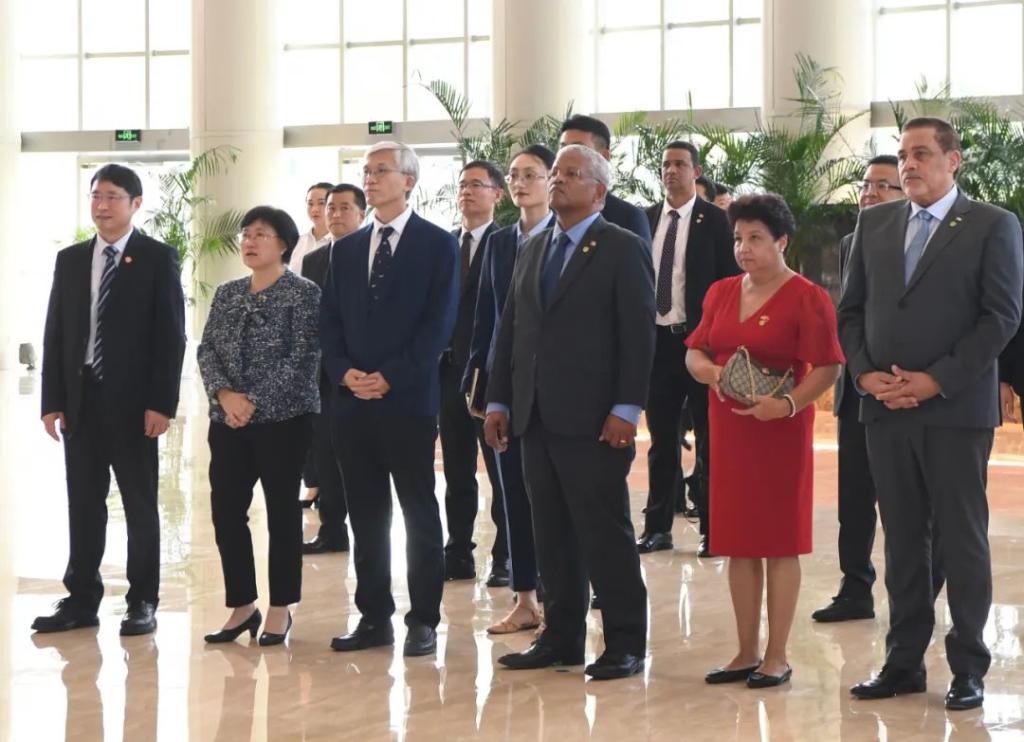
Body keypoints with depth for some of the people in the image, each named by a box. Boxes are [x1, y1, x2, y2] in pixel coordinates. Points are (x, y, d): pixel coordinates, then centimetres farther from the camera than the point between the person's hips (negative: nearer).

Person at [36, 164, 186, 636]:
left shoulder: (158, 259, -1)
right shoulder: (70, 260, 11)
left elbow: (171, 336, -6)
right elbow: (55, 334, 10)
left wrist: (162, 403, -13)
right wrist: (52, 401, 2)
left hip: (132, 401, -4)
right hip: (80, 398, 4)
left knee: (140, 505, 5)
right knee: (83, 504, 8)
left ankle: (143, 602, 12)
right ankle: (81, 600, 14)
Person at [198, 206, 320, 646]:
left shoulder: (304, 293, -4)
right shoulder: (227, 294, 13)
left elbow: (302, 359, -11)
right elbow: (207, 350, 7)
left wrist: (255, 404, -16)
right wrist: (225, 394, -11)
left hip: (283, 418, -5)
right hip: (228, 421, 5)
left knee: (282, 512, 2)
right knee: (226, 511, 4)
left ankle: (280, 609, 11)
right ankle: (241, 605, 16)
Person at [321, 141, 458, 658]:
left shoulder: (438, 245, 0)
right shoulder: (346, 250, 15)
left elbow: (439, 323, -7)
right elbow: (330, 321, 13)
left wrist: (390, 377, -14)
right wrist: (344, 371, -5)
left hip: (409, 398, -5)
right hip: (353, 401, 5)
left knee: (420, 514, 0)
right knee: (365, 515, 7)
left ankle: (423, 620, 5)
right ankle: (373, 617, 14)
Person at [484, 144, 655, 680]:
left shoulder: (623, 250, -3)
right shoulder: (532, 250, 17)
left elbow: (638, 336, -9)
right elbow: (509, 329, 17)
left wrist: (626, 409, -16)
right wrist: (498, 401, 10)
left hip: (592, 420, -6)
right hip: (537, 417, 7)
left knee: (605, 532, -2)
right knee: (552, 534, 10)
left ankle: (625, 644, 6)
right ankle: (561, 638, 17)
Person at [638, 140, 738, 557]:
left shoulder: (714, 221, -2)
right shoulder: (645, 220, 9)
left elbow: (729, 281, -4)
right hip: (655, 337, 4)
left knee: (707, 437, 2)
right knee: (661, 437, 9)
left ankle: (711, 527, 7)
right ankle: (658, 526, 14)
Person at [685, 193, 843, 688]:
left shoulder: (806, 298, -7)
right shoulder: (721, 293, 12)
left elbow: (828, 367, -13)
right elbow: (693, 353, 12)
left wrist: (789, 404, -27)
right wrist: (711, 371, -10)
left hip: (780, 430, -6)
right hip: (728, 429, 6)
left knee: (780, 542, 1)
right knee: (737, 542, 9)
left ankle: (777, 656, 7)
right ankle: (747, 653, 17)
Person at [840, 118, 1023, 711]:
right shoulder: (874, 224, 13)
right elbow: (852, 309, 14)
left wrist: (936, 379, -14)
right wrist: (865, 373, -3)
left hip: (957, 408, -4)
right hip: (886, 408, 4)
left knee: (963, 541, 2)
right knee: (902, 540, 9)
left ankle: (969, 668, 10)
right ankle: (904, 662, 15)